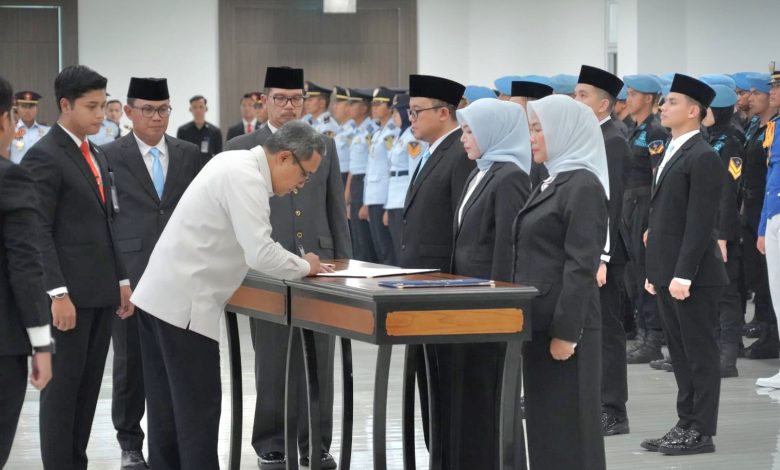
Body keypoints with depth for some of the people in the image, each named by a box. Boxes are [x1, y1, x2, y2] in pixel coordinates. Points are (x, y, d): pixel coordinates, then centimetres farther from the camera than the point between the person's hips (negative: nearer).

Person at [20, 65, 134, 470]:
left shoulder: (96, 156, 16)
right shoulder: (44, 156, -11)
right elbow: (38, 233, -16)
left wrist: (122, 281, 15)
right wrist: (57, 293, -21)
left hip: (101, 292, 8)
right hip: (69, 293, -8)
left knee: (89, 387, 10)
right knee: (62, 386, -2)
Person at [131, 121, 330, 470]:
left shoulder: (237, 163, 14)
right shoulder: (245, 178, -17)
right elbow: (260, 254, -23)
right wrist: (304, 266, -6)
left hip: (162, 296, 10)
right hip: (185, 304, -10)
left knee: (168, 409, 13)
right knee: (200, 408, -5)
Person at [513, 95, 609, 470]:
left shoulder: (583, 185, -12)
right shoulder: (552, 184, 16)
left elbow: (581, 266, -18)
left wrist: (565, 332, -21)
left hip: (564, 325, -9)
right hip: (540, 323, 9)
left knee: (568, 426, -4)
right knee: (543, 423, 11)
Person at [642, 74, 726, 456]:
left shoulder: (703, 158, -13)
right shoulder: (672, 153, 16)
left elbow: (701, 222, -18)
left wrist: (683, 275, -21)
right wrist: (654, 271, 17)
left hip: (693, 276, -9)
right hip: (667, 273, 9)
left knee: (700, 353, -2)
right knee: (681, 353, 13)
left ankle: (701, 431, 3)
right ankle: (686, 424, 19)